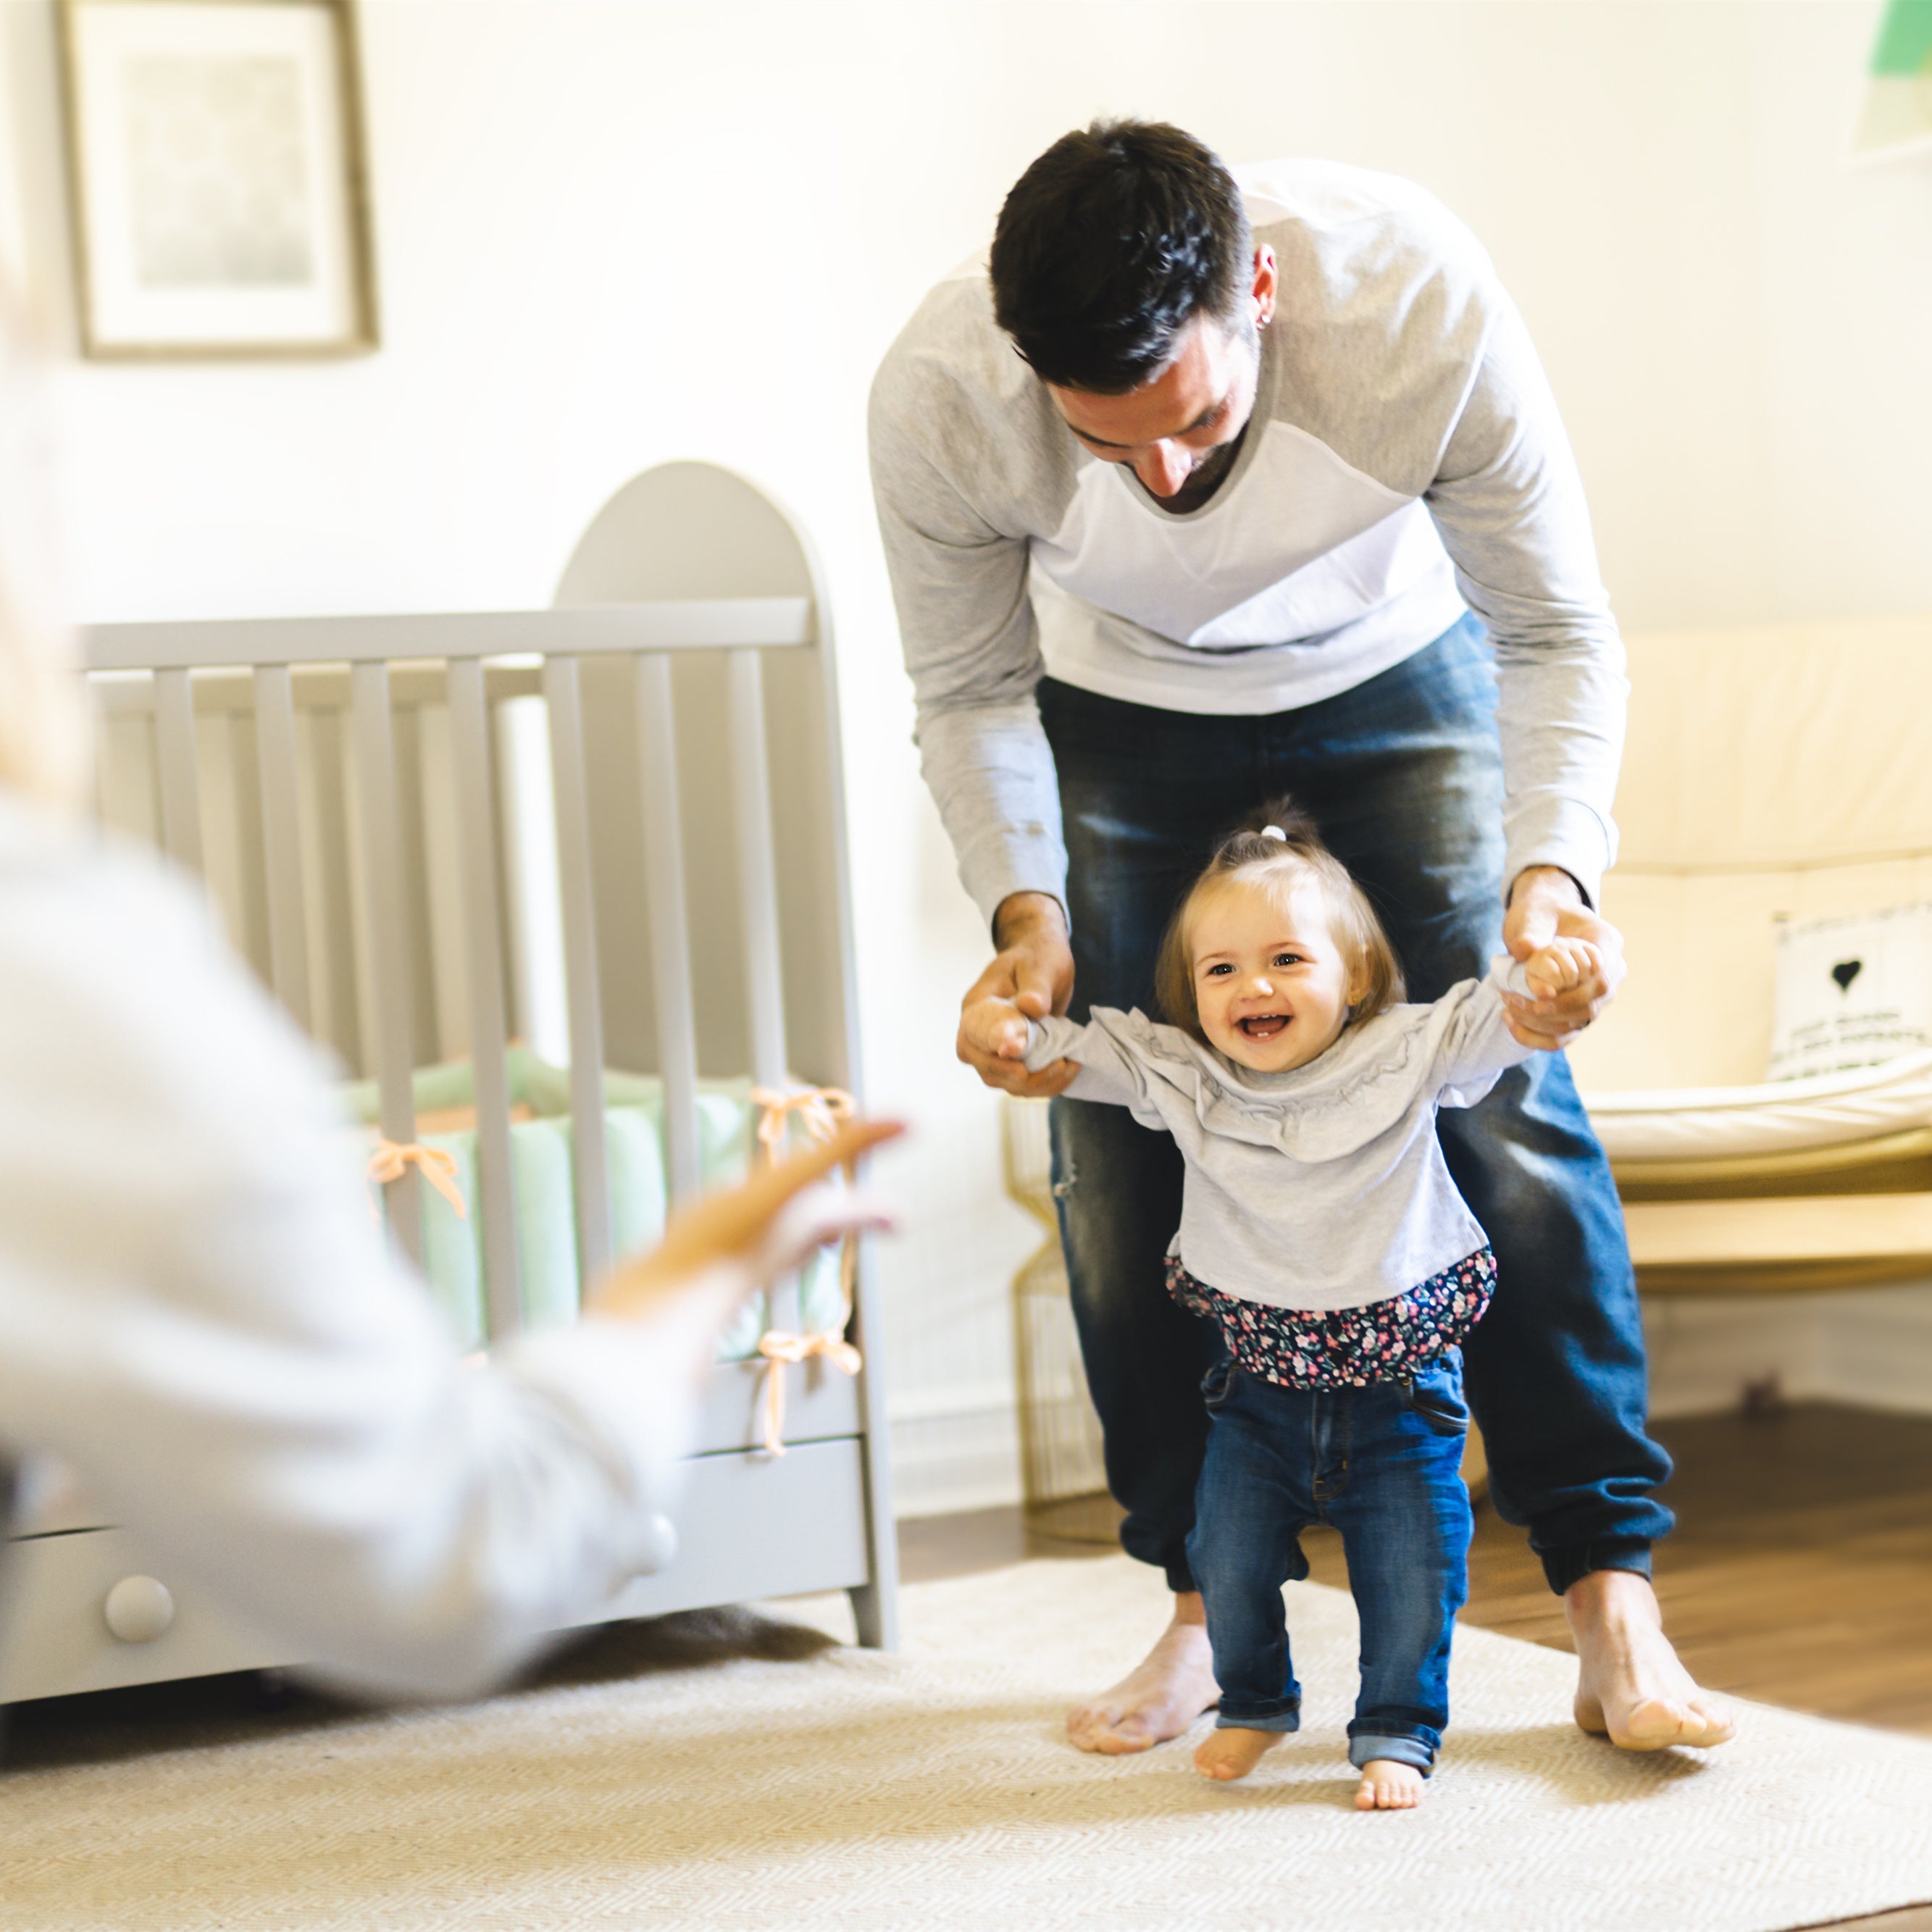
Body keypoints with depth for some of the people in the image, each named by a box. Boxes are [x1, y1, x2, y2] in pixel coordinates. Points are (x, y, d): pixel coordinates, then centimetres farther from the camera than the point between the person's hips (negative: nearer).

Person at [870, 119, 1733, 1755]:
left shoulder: (1420, 301, -38)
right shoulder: (934, 404, -34)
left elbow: (1557, 633, -23)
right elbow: (971, 691, -14)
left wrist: (1551, 867, -39)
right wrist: (1025, 912, -29)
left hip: (1397, 676, -1)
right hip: (1123, 716, 1)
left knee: (1506, 1109, -11)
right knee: (1119, 1154, -3)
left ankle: (1615, 1610, -5)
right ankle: (1211, 1605, 11)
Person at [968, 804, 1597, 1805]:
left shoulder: (1403, 1056, -9)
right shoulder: (1179, 1075, -2)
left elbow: (1487, 1024, -13)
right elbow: (1092, 1051, 3)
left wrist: (1541, 975, -33)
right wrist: (1017, 1031, -15)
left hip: (1397, 1377, -2)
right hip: (1260, 1382, 2)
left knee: (1412, 1571, 1)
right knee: (1230, 1561, 9)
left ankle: (1397, 1732, 20)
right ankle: (1252, 1705, 34)